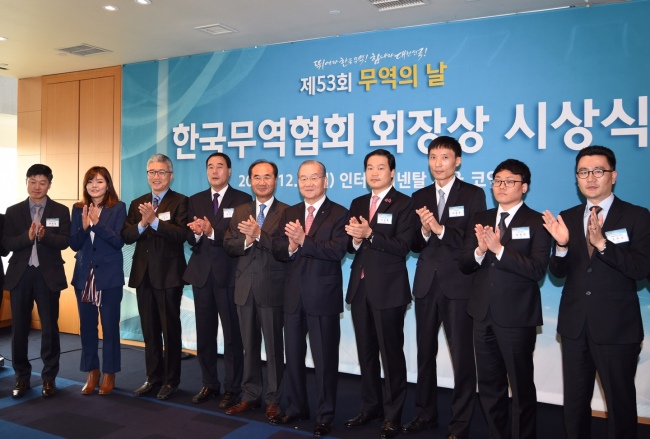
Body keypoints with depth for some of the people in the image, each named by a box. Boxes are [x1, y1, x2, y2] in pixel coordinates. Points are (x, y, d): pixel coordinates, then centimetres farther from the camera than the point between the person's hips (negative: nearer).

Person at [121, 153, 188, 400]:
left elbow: (181, 234, -19)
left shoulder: (180, 202, -4)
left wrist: (155, 220, -27)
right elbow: (126, 236, 1)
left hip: (168, 275, -5)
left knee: (170, 330, 5)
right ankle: (153, 378, 25)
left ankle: (170, 381, 16)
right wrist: (142, 224, -17)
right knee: (149, 331, 13)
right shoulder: (137, 203, 12)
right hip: (143, 275, 5)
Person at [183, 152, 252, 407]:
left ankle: (232, 389, 14)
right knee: (204, 334, 12)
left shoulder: (242, 200, -3)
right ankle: (209, 384, 26)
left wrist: (212, 232, -25)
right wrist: (196, 233, -18)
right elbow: (190, 238, 4)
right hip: (202, 274, 5)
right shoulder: (195, 201, 12)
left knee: (232, 334, 2)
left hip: (229, 274, -5)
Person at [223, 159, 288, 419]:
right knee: (249, 346, 14)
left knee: (274, 347, 5)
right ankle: (250, 395, 26)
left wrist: (259, 235, -23)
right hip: (245, 288, 5)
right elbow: (228, 246, 3)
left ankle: (274, 400, 17)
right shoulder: (240, 212, 11)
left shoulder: (286, 213, -5)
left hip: (272, 290, -5)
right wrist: (246, 241, -16)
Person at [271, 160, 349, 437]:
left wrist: (303, 241, -26)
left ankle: (325, 415, 20)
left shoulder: (339, 214, -6)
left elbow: (338, 251, -20)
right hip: (293, 295, 5)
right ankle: (296, 407, 32)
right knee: (293, 356, 15)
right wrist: (290, 247, -19)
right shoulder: (289, 214, 11)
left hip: (323, 297, -5)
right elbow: (277, 251, 3)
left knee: (324, 358, 5)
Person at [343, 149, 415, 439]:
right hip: (360, 287, 6)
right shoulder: (357, 204, 13)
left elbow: (402, 247, -16)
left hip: (388, 289, -6)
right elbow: (350, 245, 10)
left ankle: (393, 415, 16)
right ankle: (370, 406, 29)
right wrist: (355, 239, -12)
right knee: (366, 351, 14)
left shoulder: (403, 204, -5)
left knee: (391, 353, 3)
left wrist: (370, 234, -22)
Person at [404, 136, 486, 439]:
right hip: (426, 284, 5)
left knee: (462, 356, 2)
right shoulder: (419, 197, 10)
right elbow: (414, 245, 5)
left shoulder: (473, 195, -3)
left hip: (459, 285, -4)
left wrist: (440, 229, -23)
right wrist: (424, 231, -15)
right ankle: (425, 414, 29)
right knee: (425, 352, 14)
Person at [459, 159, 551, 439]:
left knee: (521, 384, 8)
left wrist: (499, 249, -27)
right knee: (489, 384, 16)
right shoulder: (479, 220, 9)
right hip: (483, 313, 5)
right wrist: (480, 251, -17)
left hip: (517, 316, -5)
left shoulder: (536, 223, -7)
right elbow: (464, 265, 4)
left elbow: (538, 269, -19)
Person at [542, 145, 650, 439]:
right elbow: (558, 272, 2)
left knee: (620, 402, 10)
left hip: (617, 327, -3)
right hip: (574, 324, 4)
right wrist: (562, 244, -18)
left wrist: (602, 242, -29)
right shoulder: (567, 218, 5)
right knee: (574, 401, 16)